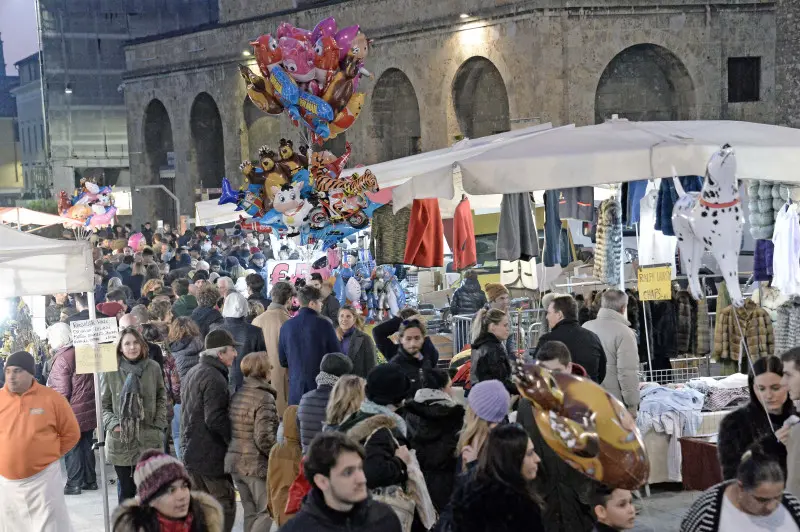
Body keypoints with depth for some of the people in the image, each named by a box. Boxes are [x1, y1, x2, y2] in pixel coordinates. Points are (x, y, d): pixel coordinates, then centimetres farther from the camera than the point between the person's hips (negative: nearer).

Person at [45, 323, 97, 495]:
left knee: (71, 448, 3)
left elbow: (62, 392, -17)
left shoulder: (62, 359, -16)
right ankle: (90, 481, 21)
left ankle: (74, 484, 7)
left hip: (72, 412, -7)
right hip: (89, 410, 7)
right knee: (86, 445, 14)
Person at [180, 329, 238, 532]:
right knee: (225, 506, -3)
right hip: (211, 455, -10)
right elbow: (215, 420, -24)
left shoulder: (193, 373, 14)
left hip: (191, 452, 10)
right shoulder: (214, 378, -18)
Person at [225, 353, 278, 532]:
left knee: (250, 512, 15)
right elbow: (264, 438, -21)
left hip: (235, 462, 8)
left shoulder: (237, 395, 8)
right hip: (256, 464, -8)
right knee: (267, 511, 0)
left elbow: (230, 430, 11)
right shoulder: (264, 398, -15)